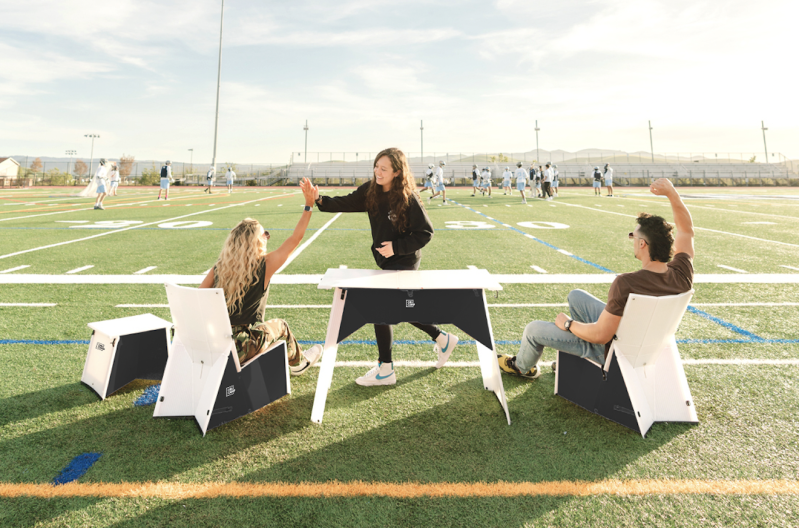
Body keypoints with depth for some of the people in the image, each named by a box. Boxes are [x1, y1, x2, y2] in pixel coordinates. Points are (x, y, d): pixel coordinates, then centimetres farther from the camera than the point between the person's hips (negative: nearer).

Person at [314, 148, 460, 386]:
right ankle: (443, 339, 37)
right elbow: (345, 203, -5)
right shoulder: (371, 190, -2)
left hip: (404, 262, -7)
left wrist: (397, 247, -22)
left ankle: (385, 370, 9)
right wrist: (320, 200, -21)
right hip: (386, 260, 7)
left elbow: (425, 233, -15)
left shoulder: (408, 199, -19)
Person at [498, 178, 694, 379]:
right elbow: (686, 229, 0)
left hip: (613, 349, -7)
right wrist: (671, 193, -7)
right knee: (575, 295, 23)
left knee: (534, 329, 6)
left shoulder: (625, 283, -39)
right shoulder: (681, 274, -20)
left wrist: (568, 324, -14)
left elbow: (601, 336, -31)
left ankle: (521, 367, 42)